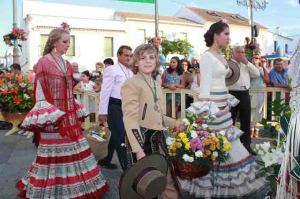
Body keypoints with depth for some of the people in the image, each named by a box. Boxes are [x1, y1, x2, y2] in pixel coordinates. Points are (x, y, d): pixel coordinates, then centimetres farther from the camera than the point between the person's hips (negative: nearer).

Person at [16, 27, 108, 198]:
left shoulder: (67, 65, 12)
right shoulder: (43, 63, -8)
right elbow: (40, 93, -10)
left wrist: (76, 112, 15)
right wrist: (46, 116, -16)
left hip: (70, 116, 7)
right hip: (53, 118, -7)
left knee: (74, 151, 11)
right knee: (54, 154, 0)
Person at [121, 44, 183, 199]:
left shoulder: (156, 84, 14)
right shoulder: (131, 84, -12)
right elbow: (130, 120, -19)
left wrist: (174, 123, 13)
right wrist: (138, 149, -25)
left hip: (157, 137, 7)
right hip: (141, 138, -7)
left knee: (169, 181, 12)